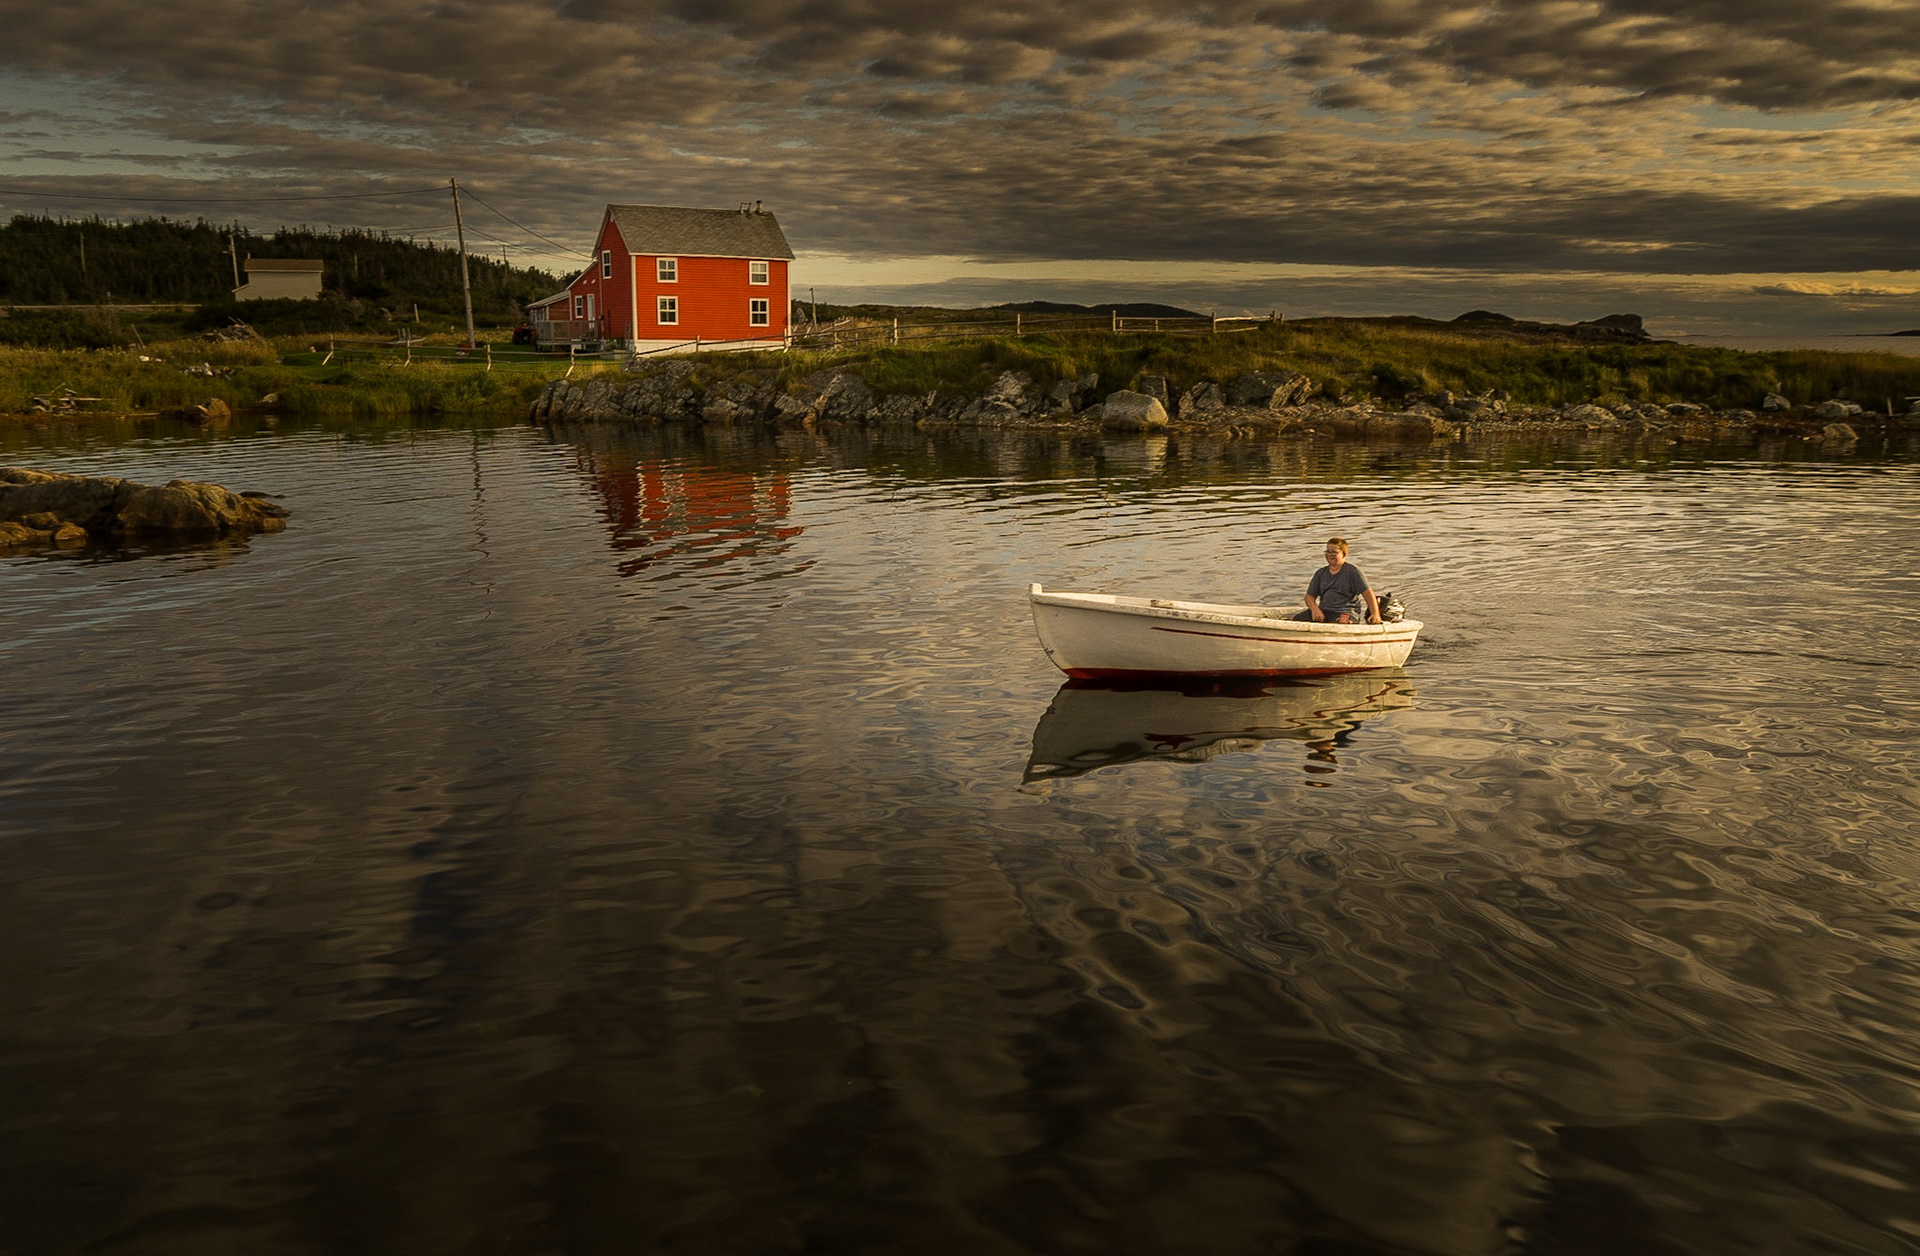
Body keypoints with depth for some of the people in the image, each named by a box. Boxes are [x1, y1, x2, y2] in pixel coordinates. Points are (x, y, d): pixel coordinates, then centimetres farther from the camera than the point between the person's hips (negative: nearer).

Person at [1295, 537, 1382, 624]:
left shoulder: (1352, 571, 2)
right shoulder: (1320, 573, 17)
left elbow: (1368, 593, -4)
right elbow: (1310, 596, 15)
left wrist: (1375, 614, -16)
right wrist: (1314, 609, -8)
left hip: (1345, 612, -5)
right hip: (1322, 611, 5)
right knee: (1297, 619, -20)